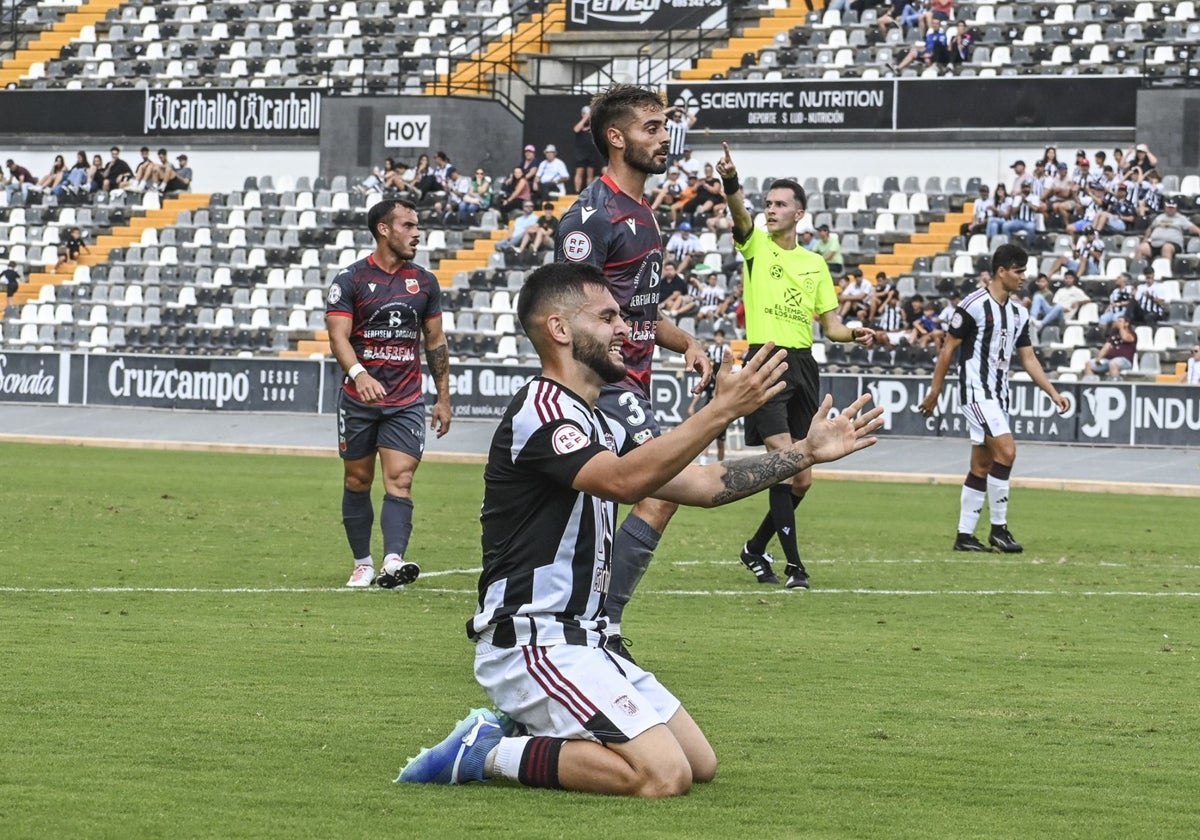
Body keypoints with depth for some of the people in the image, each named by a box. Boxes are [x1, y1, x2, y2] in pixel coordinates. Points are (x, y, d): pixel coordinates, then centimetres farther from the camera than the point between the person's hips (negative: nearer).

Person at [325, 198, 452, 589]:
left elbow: (436, 341, 14)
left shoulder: (424, 281, 8)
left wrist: (443, 398, 11)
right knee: (358, 481, 7)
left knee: (400, 480, -13)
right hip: (359, 399, -1)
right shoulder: (351, 279, -4)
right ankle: (362, 563, 18)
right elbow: (338, 336, -13)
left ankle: (393, 561, -26)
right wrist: (360, 374, -32)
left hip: (406, 402, 1)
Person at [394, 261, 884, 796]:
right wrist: (720, 411, -34)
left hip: (580, 644, 10)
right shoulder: (540, 411, -14)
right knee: (663, 776, -21)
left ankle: (519, 732, 10)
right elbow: (624, 481, -31)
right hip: (532, 644, -10)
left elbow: (702, 485, 21)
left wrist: (806, 453, 16)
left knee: (699, 763, 11)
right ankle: (487, 754, -10)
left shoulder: (597, 425, 18)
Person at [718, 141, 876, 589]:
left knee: (801, 480, 8)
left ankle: (756, 549, 28)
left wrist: (854, 333, -6)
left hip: (802, 366, 5)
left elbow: (830, 324, 17)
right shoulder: (755, 244, 4)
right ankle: (793, 564, -18)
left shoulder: (815, 263, 15)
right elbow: (740, 213, -18)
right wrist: (730, 182, -39)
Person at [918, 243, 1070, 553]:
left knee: (982, 466, 8)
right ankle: (998, 528, -11)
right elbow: (949, 348, -7)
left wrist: (1053, 393, 5)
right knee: (1006, 450, -19)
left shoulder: (1018, 312, 11)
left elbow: (1028, 358, 14)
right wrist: (934, 391, -6)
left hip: (998, 395, 8)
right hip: (976, 391, -8)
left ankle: (965, 535, 12)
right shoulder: (974, 305, -12)